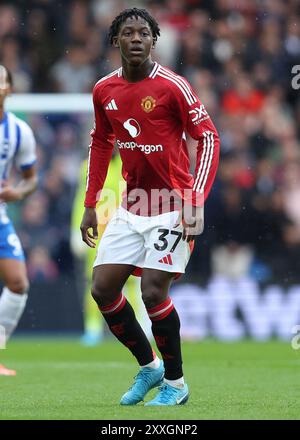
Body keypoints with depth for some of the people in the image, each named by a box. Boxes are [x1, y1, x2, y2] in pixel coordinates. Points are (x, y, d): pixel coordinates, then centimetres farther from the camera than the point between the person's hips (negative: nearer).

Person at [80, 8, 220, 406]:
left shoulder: (171, 86, -13)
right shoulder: (104, 90, 4)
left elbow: (208, 138, -12)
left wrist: (195, 200, -20)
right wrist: (90, 205, 15)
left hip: (172, 206, -6)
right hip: (131, 205, 6)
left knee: (153, 292, -13)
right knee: (102, 288, 0)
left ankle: (175, 383, 5)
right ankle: (148, 366, 20)